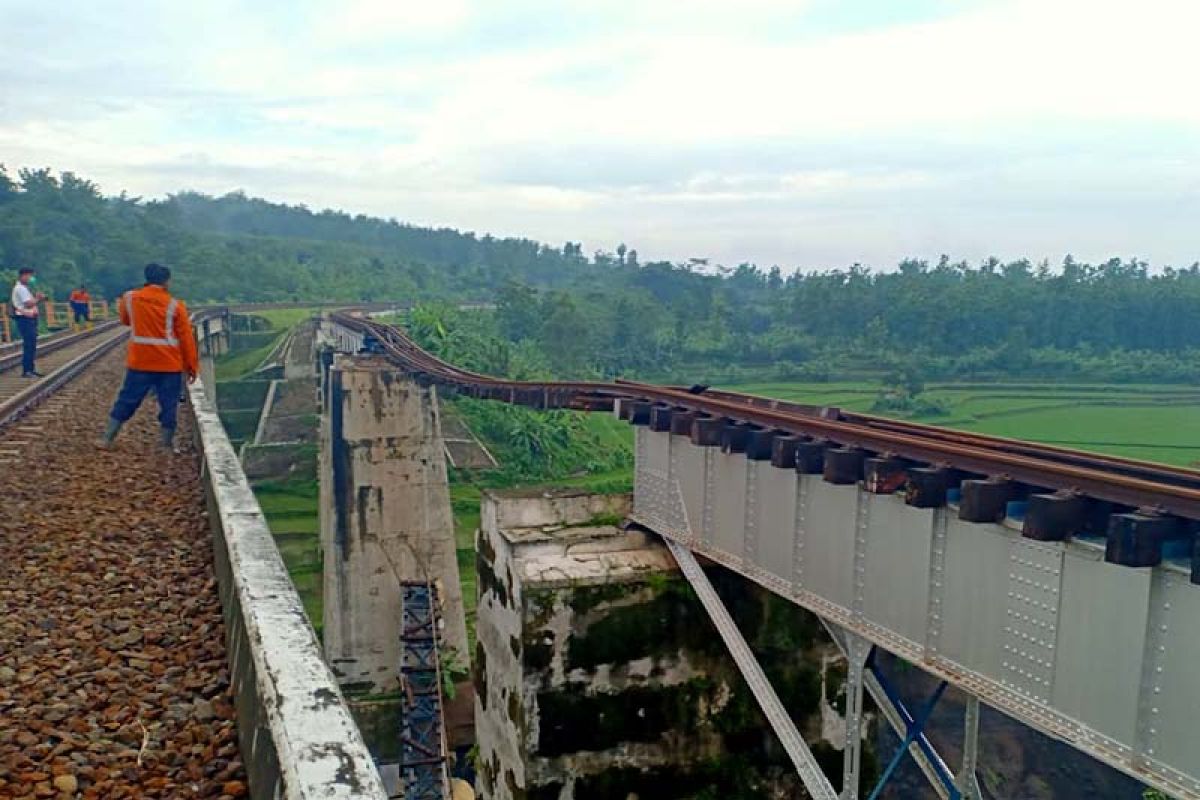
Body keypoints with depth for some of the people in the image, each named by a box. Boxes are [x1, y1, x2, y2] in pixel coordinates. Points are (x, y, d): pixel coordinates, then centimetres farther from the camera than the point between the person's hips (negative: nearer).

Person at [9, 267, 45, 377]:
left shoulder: (24, 288, 18)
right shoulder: (20, 288, -13)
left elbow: (31, 301, 16)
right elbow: (29, 304, -21)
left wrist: (37, 298, -1)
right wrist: (38, 298, -5)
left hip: (30, 318, 10)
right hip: (25, 319, -10)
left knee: (31, 345, 13)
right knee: (28, 345, -10)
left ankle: (31, 369, 18)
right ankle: (26, 371, -7)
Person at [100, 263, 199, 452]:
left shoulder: (129, 298, 1)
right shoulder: (175, 305, -7)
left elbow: (125, 320, 22)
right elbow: (186, 338, -4)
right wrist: (192, 366, 2)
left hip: (139, 361, 3)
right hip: (170, 364, -3)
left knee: (127, 400, 13)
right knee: (169, 404, 6)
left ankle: (107, 438, 16)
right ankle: (168, 444, 11)